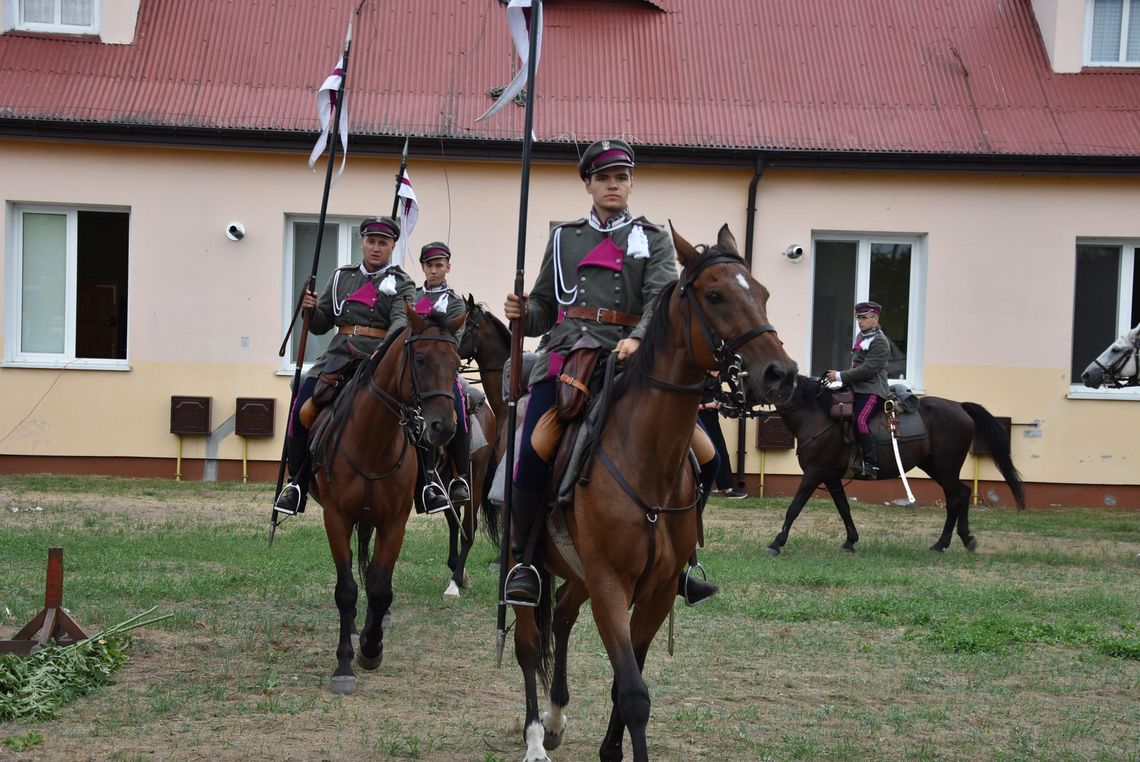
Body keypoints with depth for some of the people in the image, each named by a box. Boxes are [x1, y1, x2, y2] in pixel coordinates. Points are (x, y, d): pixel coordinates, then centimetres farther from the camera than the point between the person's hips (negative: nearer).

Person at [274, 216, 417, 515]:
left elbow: (402, 319, -12)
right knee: (301, 410, -14)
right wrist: (310, 310, -3)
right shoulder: (342, 277, 19)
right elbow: (321, 325, 21)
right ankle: (297, 482, 1)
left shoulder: (401, 284, 8)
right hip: (340, 354, 3)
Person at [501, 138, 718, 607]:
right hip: (566, 352, 1)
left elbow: (661, 299, -5)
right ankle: (525, 564, -9)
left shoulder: (653, 240, 12)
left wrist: (638, 339, -25)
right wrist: (523, 313, -3)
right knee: (534, 450, -20)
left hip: (627, 357, 0)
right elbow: (544, 307, 22)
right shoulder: (564, 238, 19)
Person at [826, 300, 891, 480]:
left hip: (872, 390, -10)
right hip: (857, 389, 10)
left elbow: (868, 369, -19)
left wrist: (841, 376, -17)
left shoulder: (880, 342, -11)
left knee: (860, 420, -29)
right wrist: (842, 377, 10)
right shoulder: (860, 336, 18)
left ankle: (872, 465, -29)